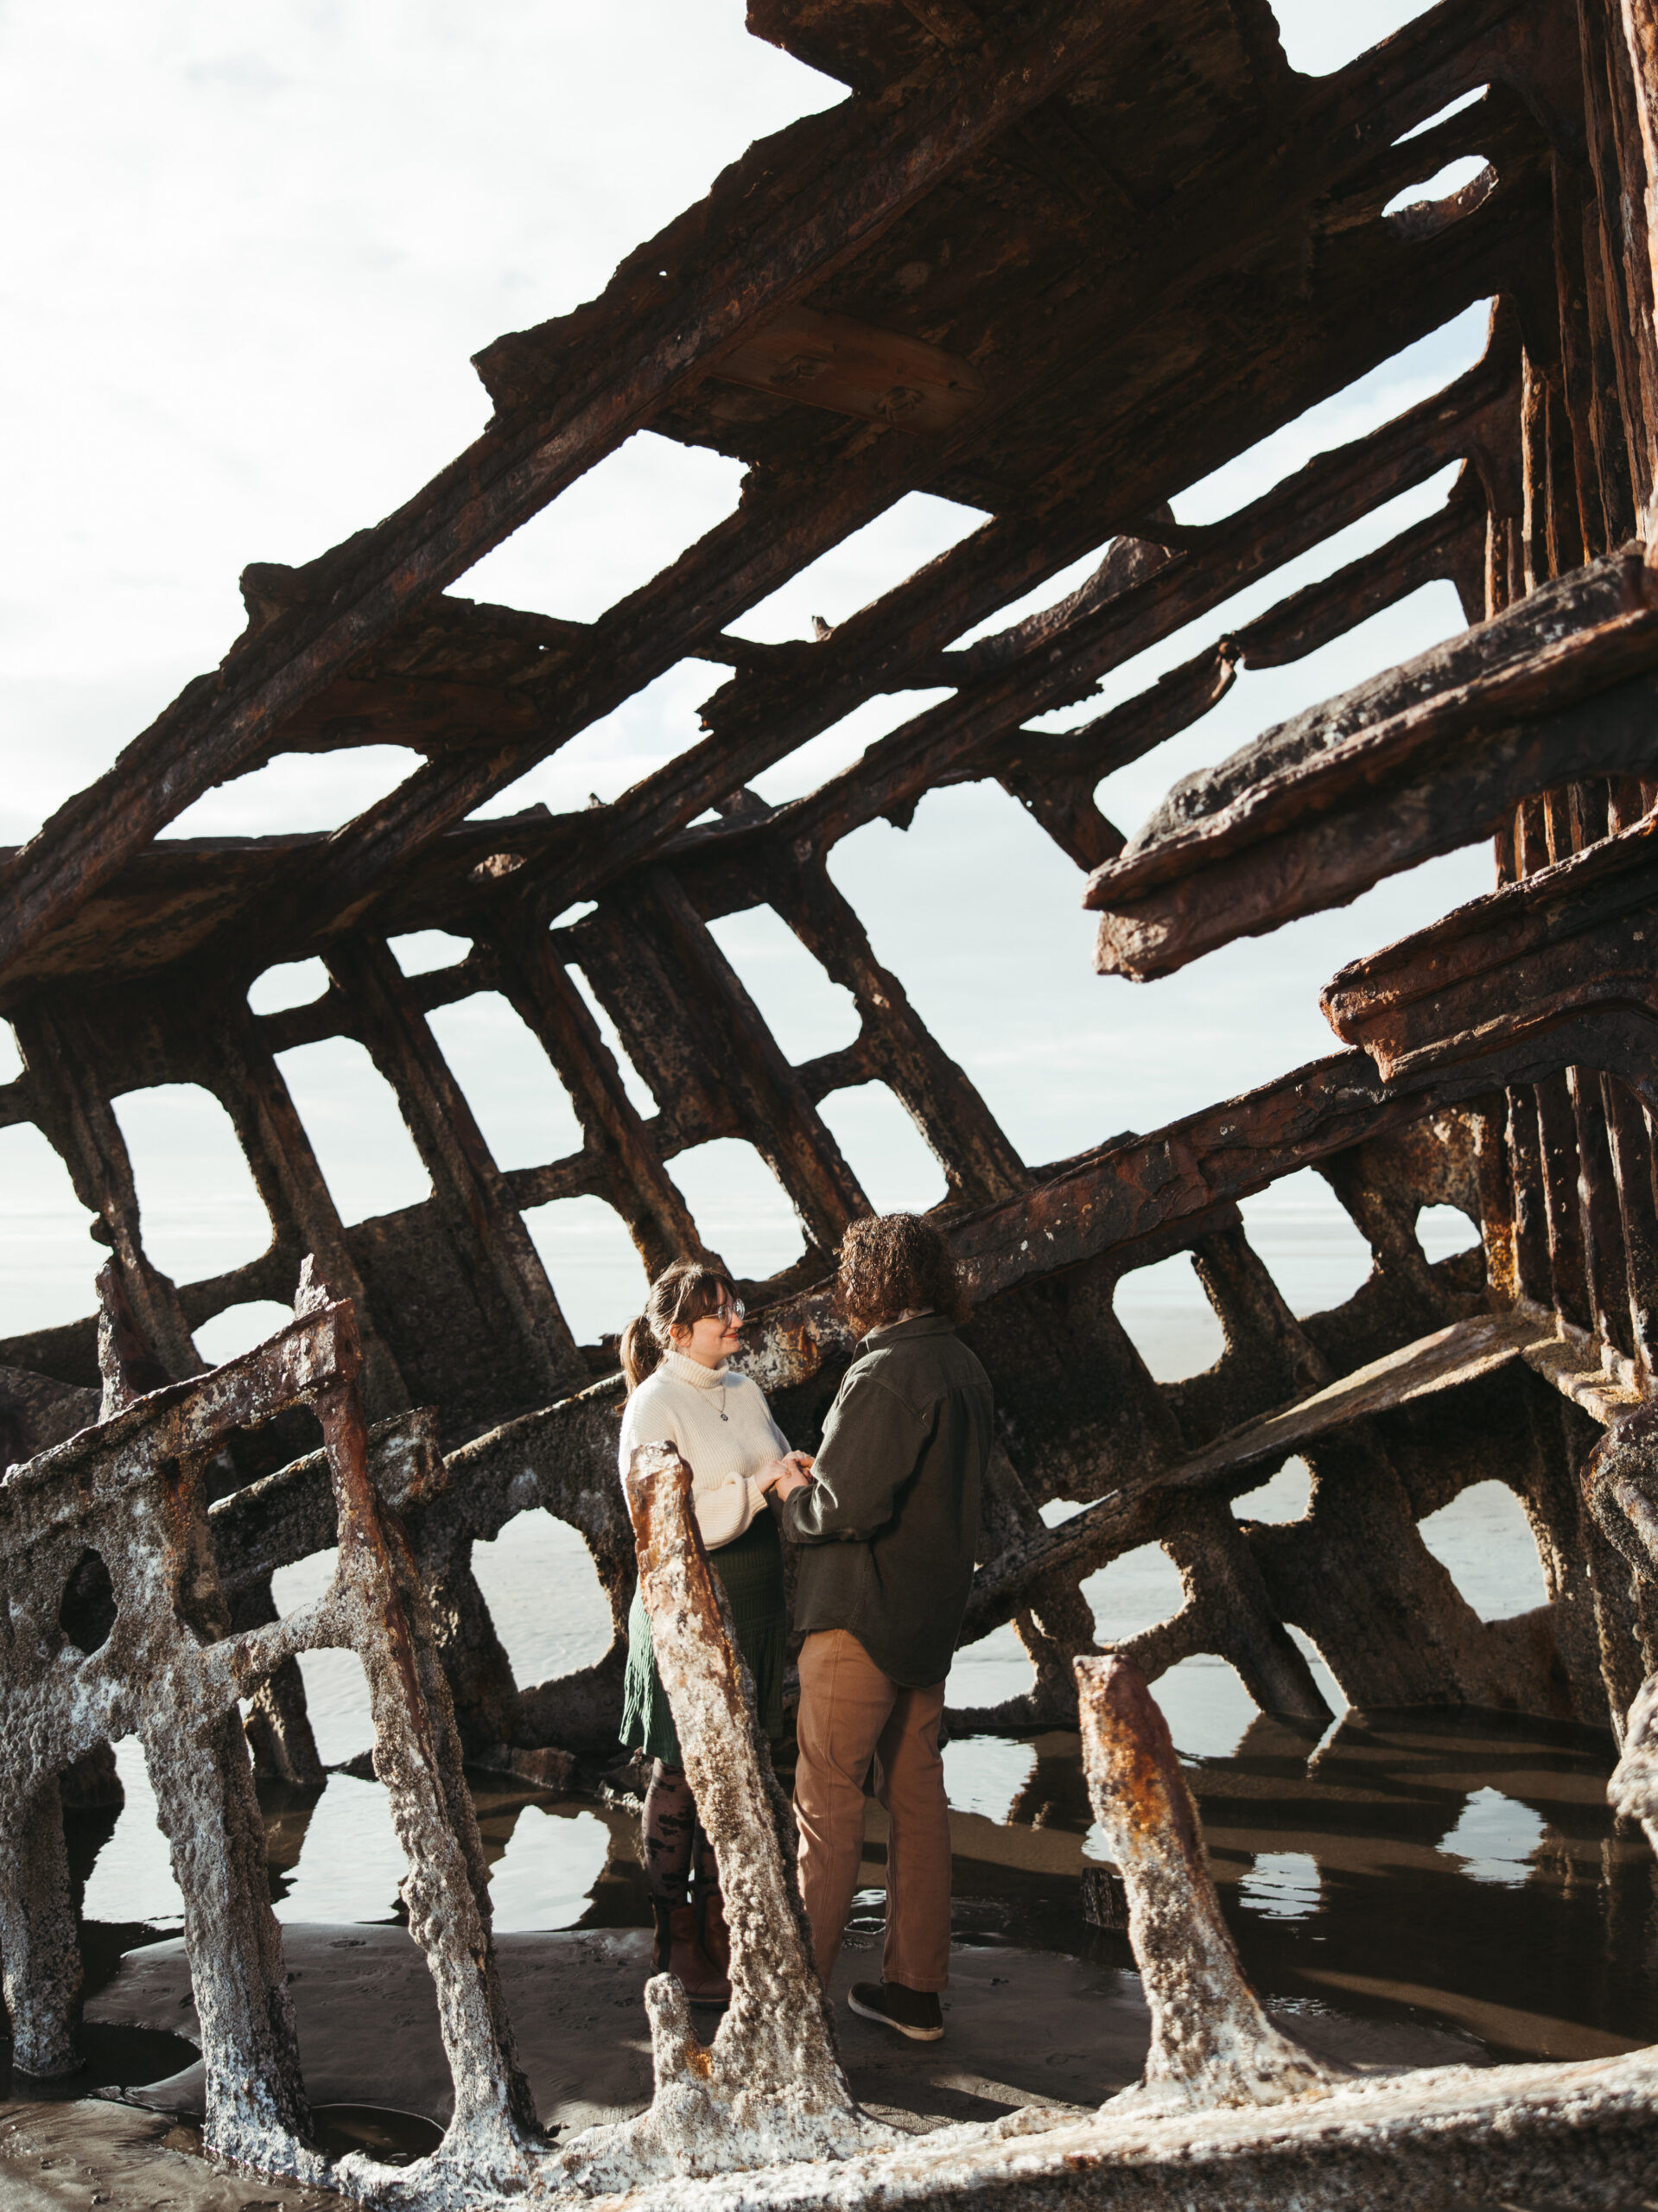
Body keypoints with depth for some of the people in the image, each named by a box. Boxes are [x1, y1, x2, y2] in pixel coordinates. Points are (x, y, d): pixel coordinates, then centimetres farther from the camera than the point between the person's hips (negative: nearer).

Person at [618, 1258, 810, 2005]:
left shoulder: (744, 1391, 10)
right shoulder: (653, 1406, -12)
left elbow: (784, 1476, 15)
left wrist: (801, 1479, -8)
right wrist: (757, 1489, -24)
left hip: (754, 1607, 7)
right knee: (683, 1775, 3)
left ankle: (718, 1931, 28)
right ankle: (679, 1951, 16)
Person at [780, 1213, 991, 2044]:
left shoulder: (884, 1376, -20)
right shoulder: (965, 1369, 8)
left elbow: (847, 1506, -24)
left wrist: (791, 1493, -3)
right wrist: (821, 1475, 11)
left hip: (861, 1616, -9)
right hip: (933, 1610, 9)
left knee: (825, 1800, -1)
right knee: (916, 1795, 13)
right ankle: (916, 1990, 21)